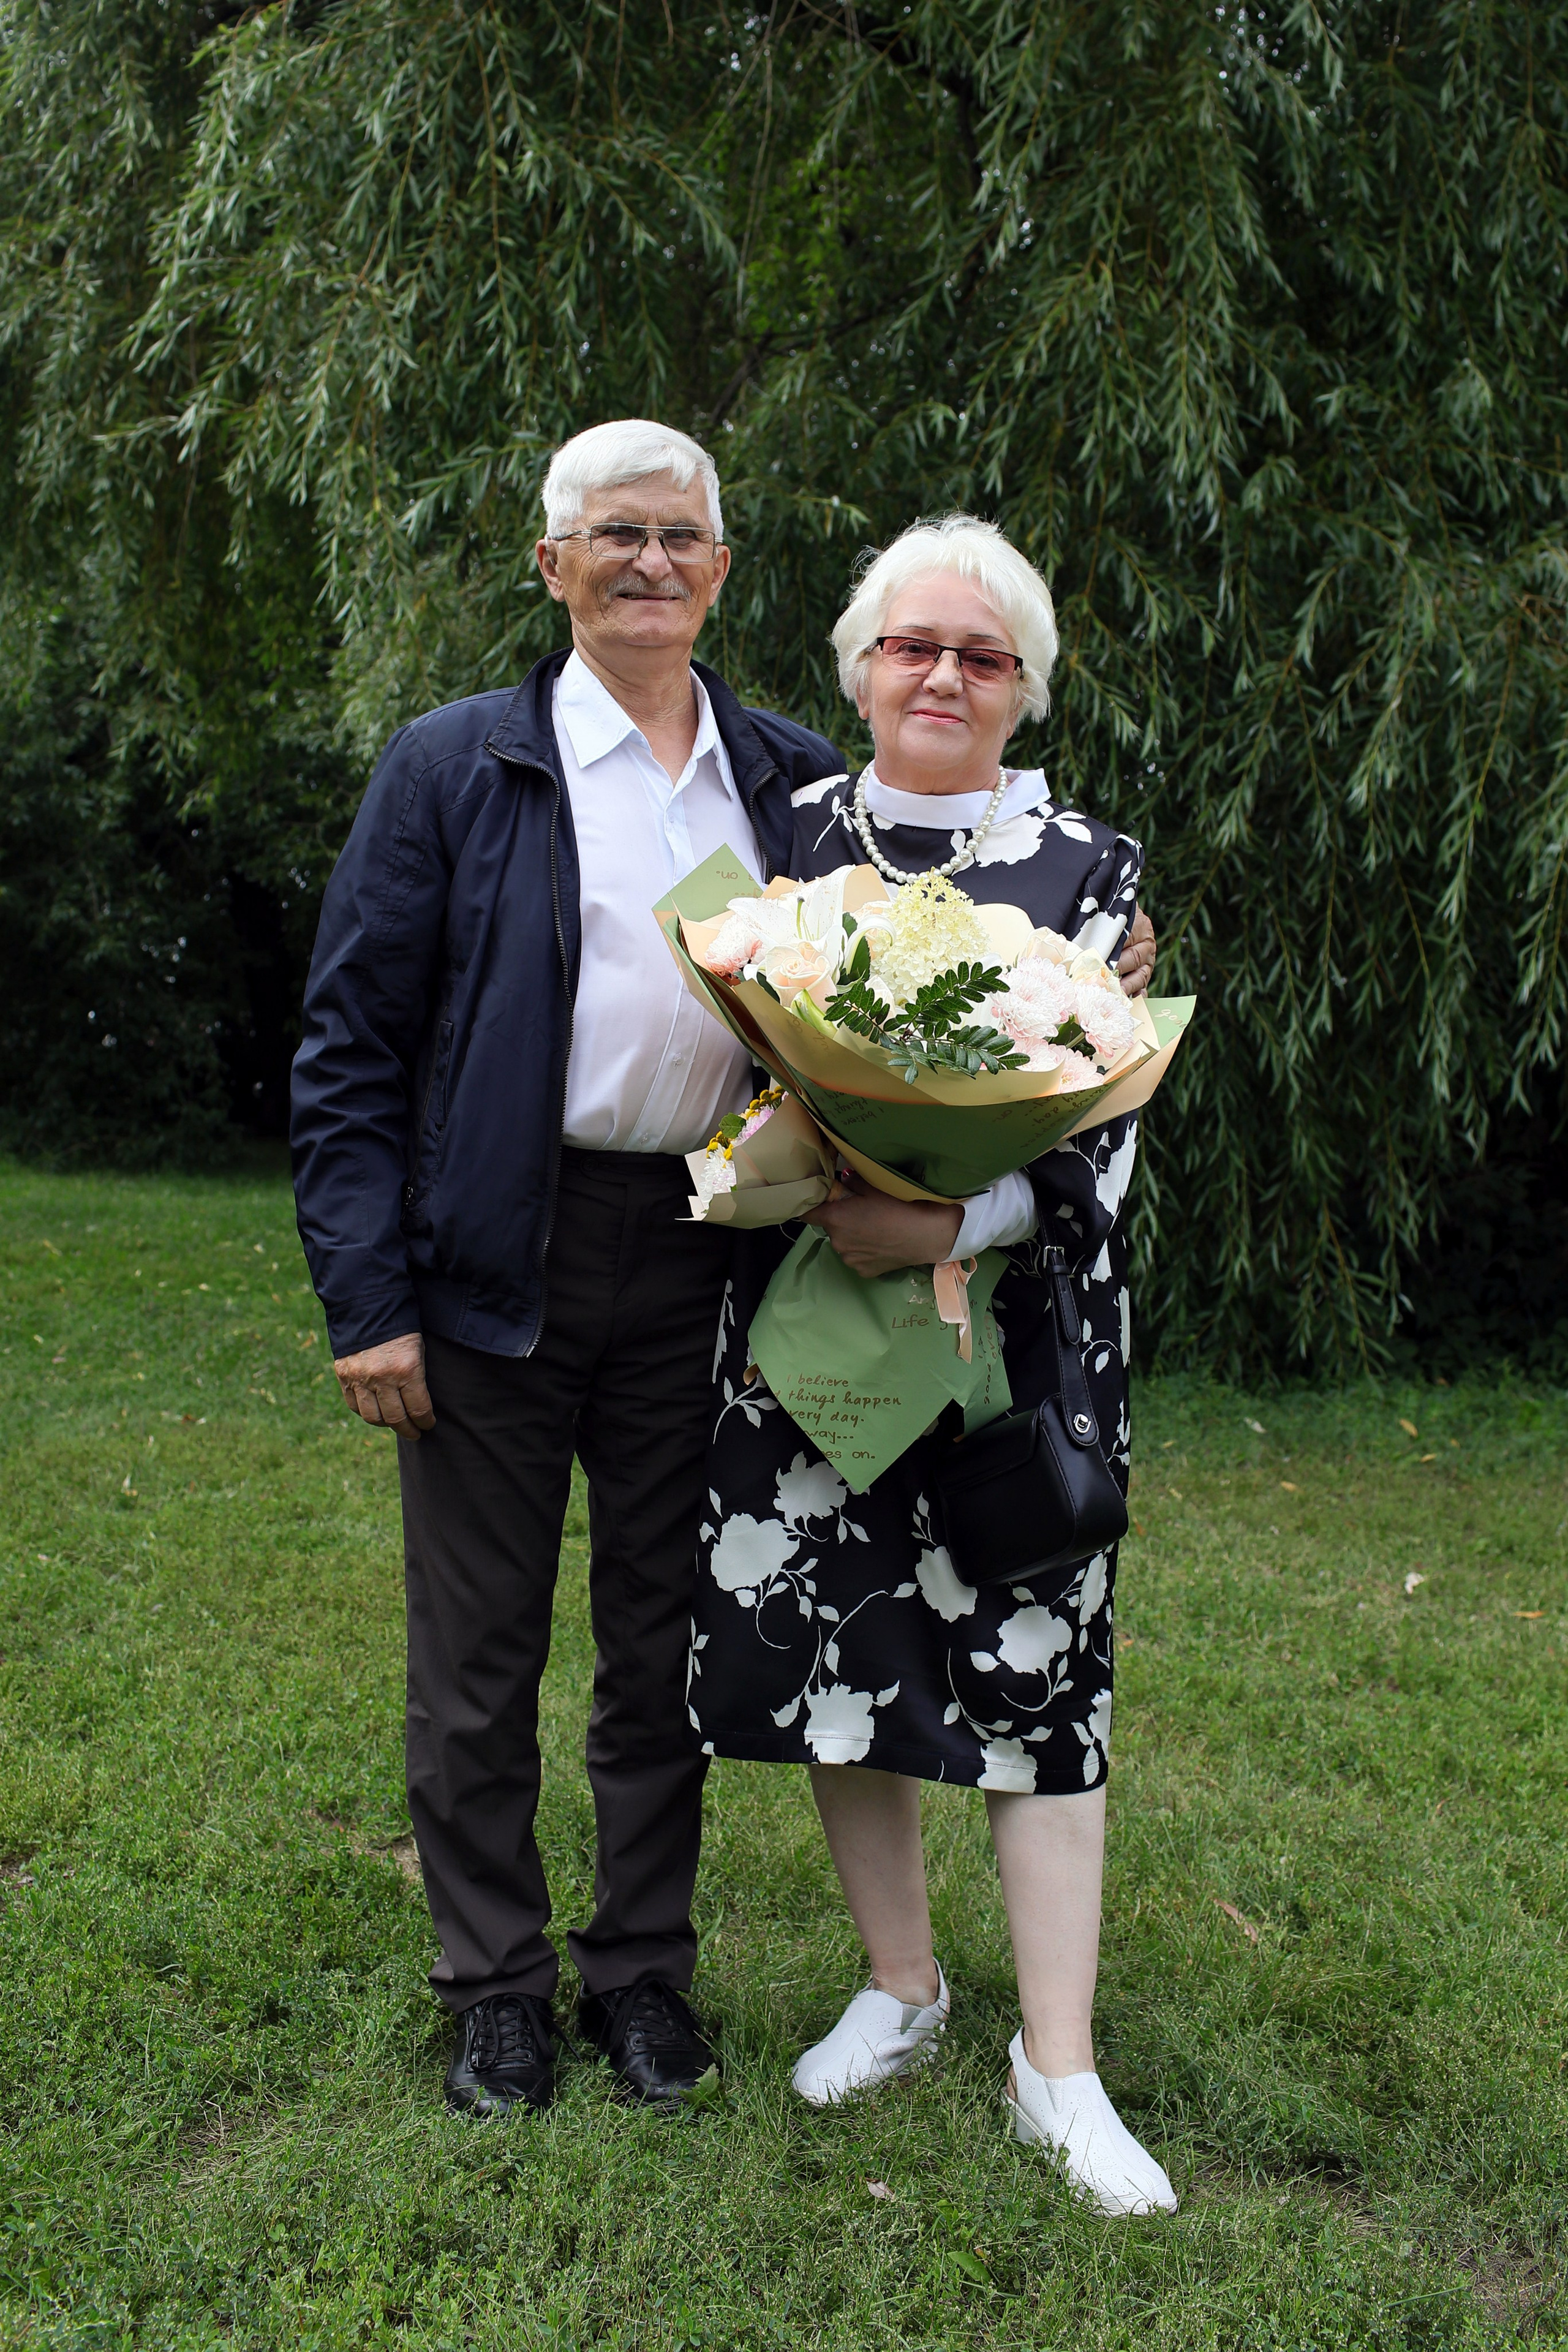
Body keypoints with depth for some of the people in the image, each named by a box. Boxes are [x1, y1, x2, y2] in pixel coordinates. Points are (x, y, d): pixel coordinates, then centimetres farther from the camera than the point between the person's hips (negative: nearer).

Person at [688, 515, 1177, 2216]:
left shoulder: (1088, 868, -1)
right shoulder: (792, 833, 7)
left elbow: (1104, 1129, -6)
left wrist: (954, 1229, -22)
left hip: (1015, 1325, -2)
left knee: (1030, 1662, -1)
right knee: (835, 1645, 9)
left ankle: (1058, 2068, 12)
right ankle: (901, 1985, 30)